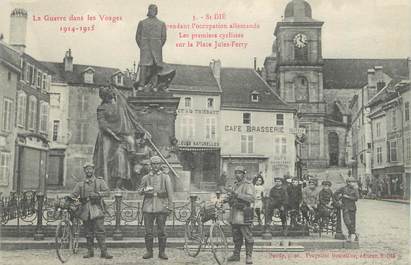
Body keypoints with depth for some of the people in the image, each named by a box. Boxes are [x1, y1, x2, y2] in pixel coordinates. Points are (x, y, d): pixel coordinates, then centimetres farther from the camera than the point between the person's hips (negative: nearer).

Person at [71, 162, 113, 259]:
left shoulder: (100, 181, 8)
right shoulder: (80, 184, 15)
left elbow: (107, 192, -4)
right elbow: (73, 195, 8)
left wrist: (97, 194, -19)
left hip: (97, 209, -3)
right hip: (85, 210, 3)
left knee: (100, 231, -9)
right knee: (88, 232, 6)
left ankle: (104, 252, -7)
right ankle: (90, 251, 16)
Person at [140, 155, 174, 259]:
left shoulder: (165, 177, 8)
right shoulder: (145, 178, 12)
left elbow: (170, 193, 5)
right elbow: (141, 191, 15)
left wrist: (170, 207, -2)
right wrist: (145, 190, -9)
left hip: (161, 207, -1)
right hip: (148, 208, 1)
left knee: (162, 231, 1)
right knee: (148, 231, 2)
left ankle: (162, 252, 10)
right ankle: (149, 251, 13)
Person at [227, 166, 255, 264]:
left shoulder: (248, 185, -9)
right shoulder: (236, 184, 18)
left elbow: (252, 198, -22)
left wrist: (238, 195, -25)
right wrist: (230, 198, 8)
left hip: (243, 214, -8)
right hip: (234, 214, 8)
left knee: (247, 236, -4)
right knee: (236, 237, 14)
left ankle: (249, 256, 2)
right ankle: (236, 255, 23)